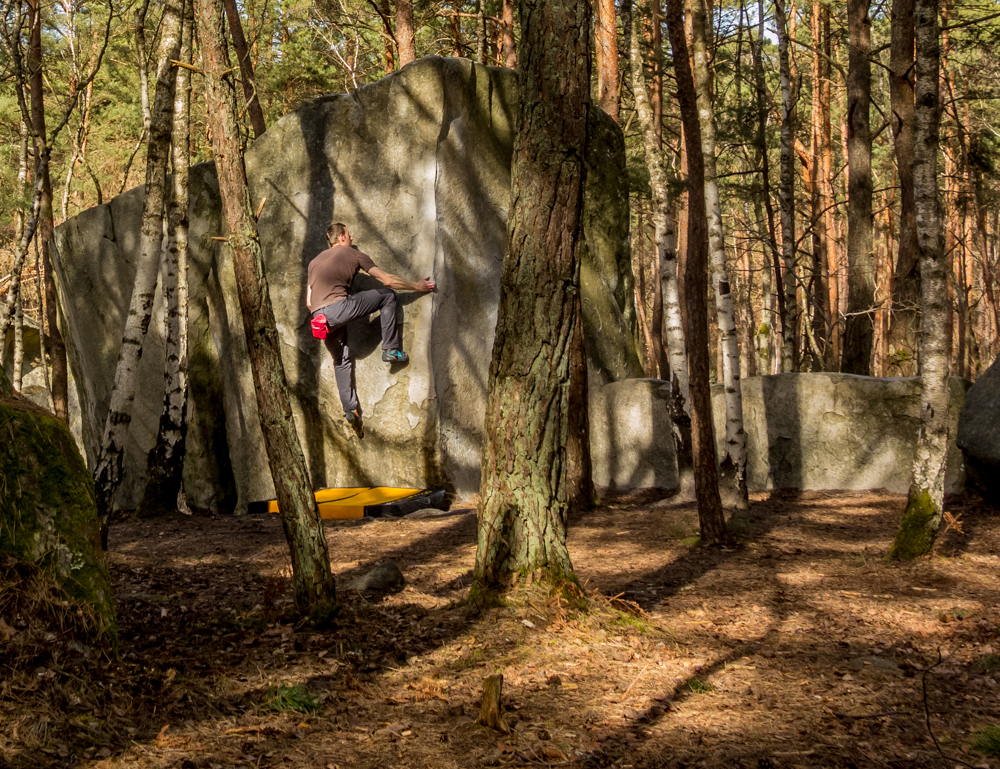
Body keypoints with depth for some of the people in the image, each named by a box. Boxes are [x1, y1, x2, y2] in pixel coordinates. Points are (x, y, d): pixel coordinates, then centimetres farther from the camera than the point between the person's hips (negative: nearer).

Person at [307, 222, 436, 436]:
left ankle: (350, 409, 14)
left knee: (342, 360, 21)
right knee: (388, 296, 10)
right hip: (338, 307, -6)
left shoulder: (314, 262, 27)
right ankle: (391, 350, 9)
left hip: (319, 316, 6)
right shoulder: (353, 254, 12)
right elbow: (388, 280, 9)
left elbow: (309, 302, 23)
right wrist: (417, 286, 19)